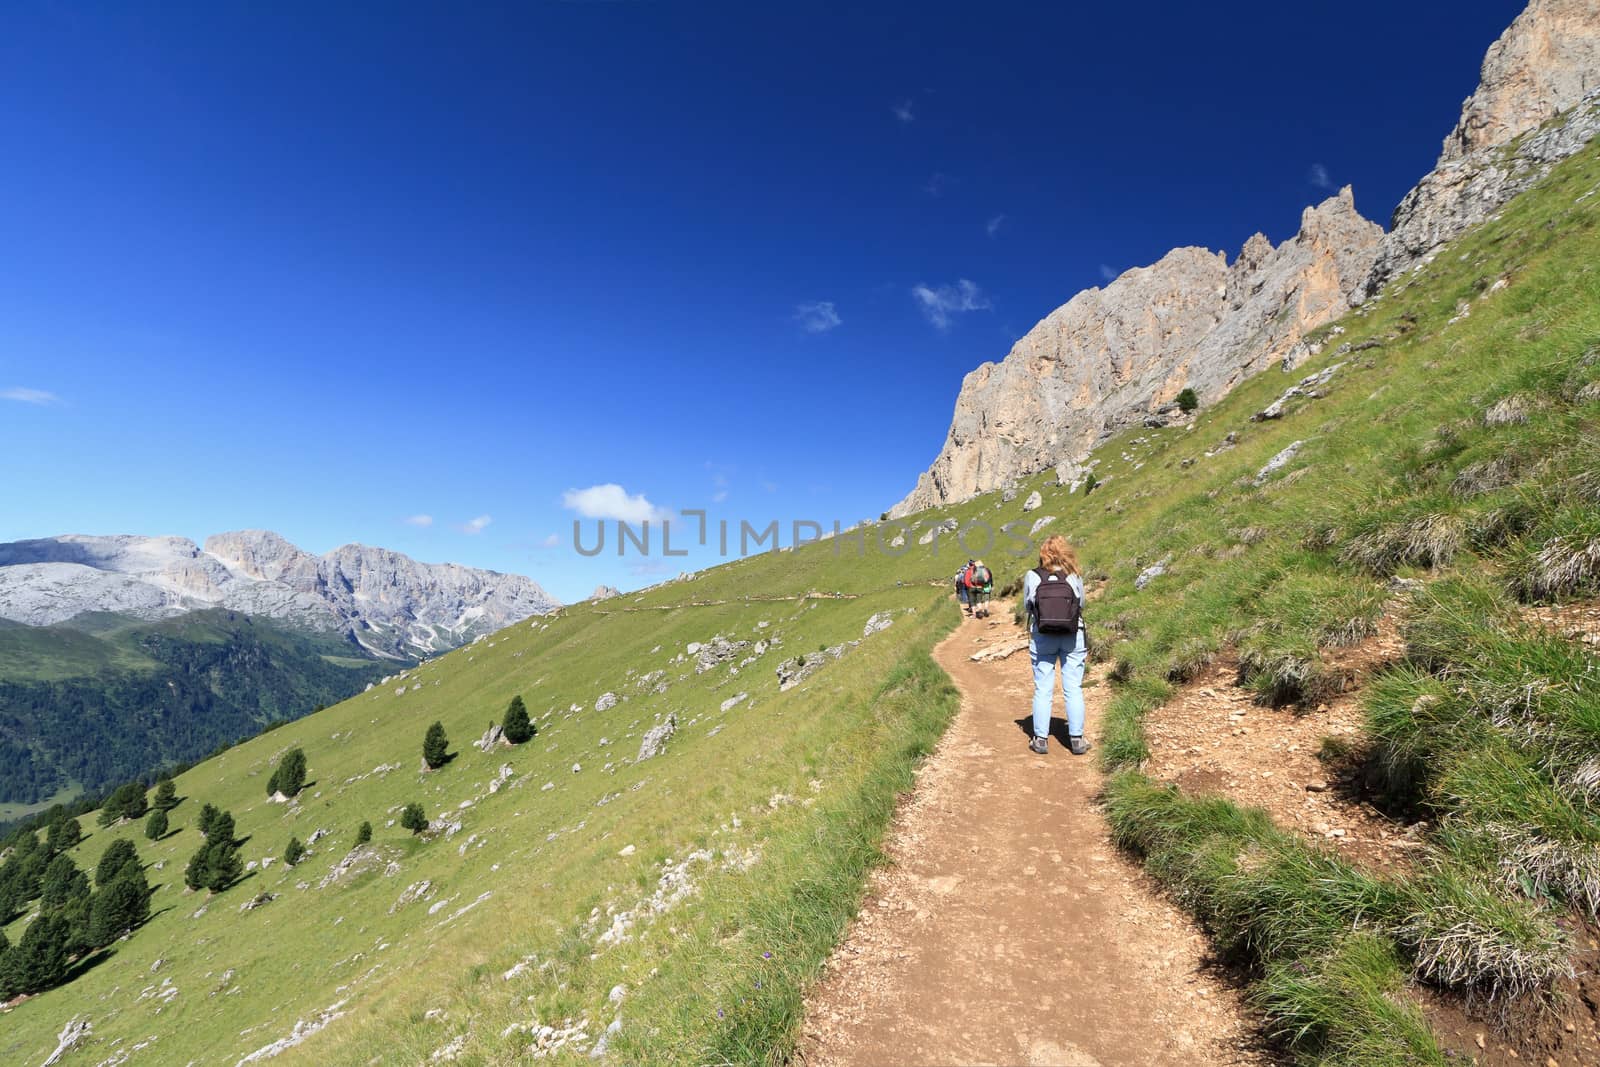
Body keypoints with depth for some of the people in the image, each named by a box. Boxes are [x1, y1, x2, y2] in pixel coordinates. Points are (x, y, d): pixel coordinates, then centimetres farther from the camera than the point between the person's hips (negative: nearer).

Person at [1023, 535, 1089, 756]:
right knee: (1073, 689, 8)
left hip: (1041, 637, 0)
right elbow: (1081, 604, 6)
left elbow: (1027, 606, 2)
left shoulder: (1032, 576, -8)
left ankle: (1041, 739, 12)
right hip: (1072, 637, 1)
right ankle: (1076, 739, 14)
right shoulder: (1074, 576, -6)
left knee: (1042, 690, 7)